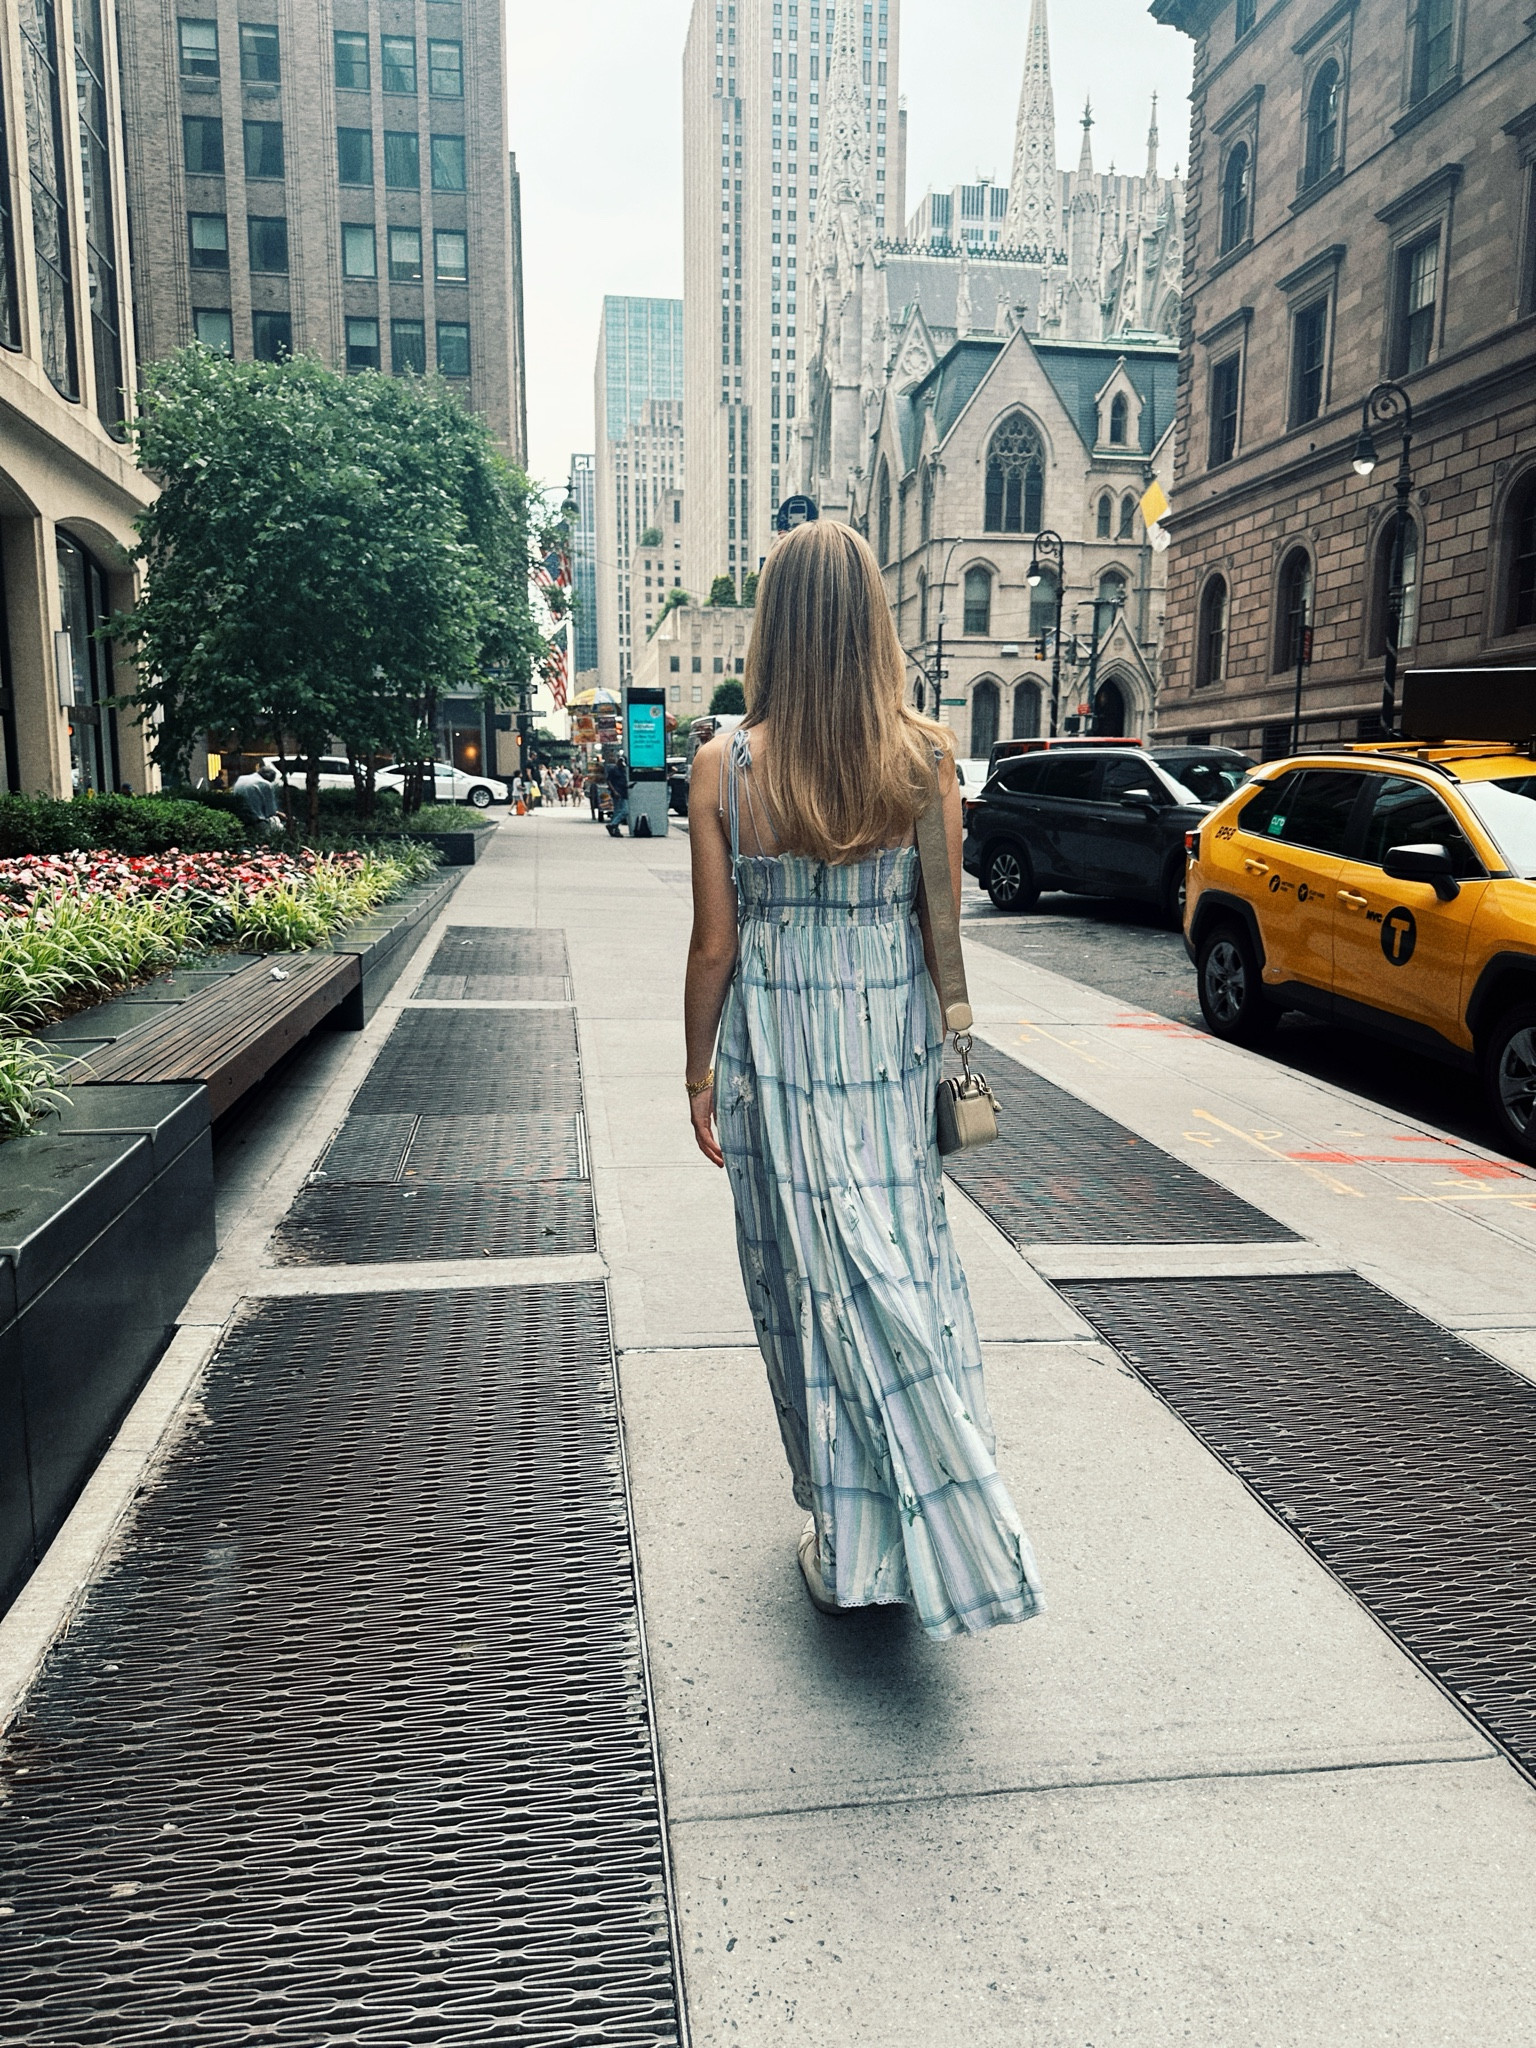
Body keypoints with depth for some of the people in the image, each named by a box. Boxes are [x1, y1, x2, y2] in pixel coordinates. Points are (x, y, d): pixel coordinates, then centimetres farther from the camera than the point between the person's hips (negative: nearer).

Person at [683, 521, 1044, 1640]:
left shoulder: (725, 765, -9)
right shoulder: (927, 756, -6)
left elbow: (714, 945, -6)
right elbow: (944, 928, -1)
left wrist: (699, 1071, 7)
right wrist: (950, 1048, 12)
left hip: (775, 1052, -1)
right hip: (892, 1043, 2)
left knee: (809, 1278, 10)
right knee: (902, 1263, 16)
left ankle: (847, 1541, 23)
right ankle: (927, 1522, 27)